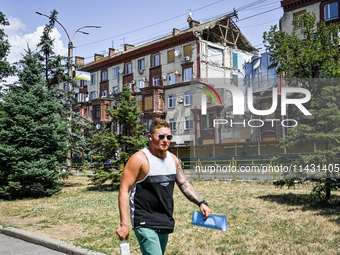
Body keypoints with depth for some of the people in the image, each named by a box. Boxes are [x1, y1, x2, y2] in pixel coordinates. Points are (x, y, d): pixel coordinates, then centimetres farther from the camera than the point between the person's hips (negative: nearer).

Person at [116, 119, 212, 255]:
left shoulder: (173, 159, 8)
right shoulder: (139, 159, -14)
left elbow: (184, 184, 17)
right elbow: (124, 190, -15)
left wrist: (201, 203, 4)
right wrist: (124, 224, -21)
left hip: (165, 222, 7)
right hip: (145, 224, -7)